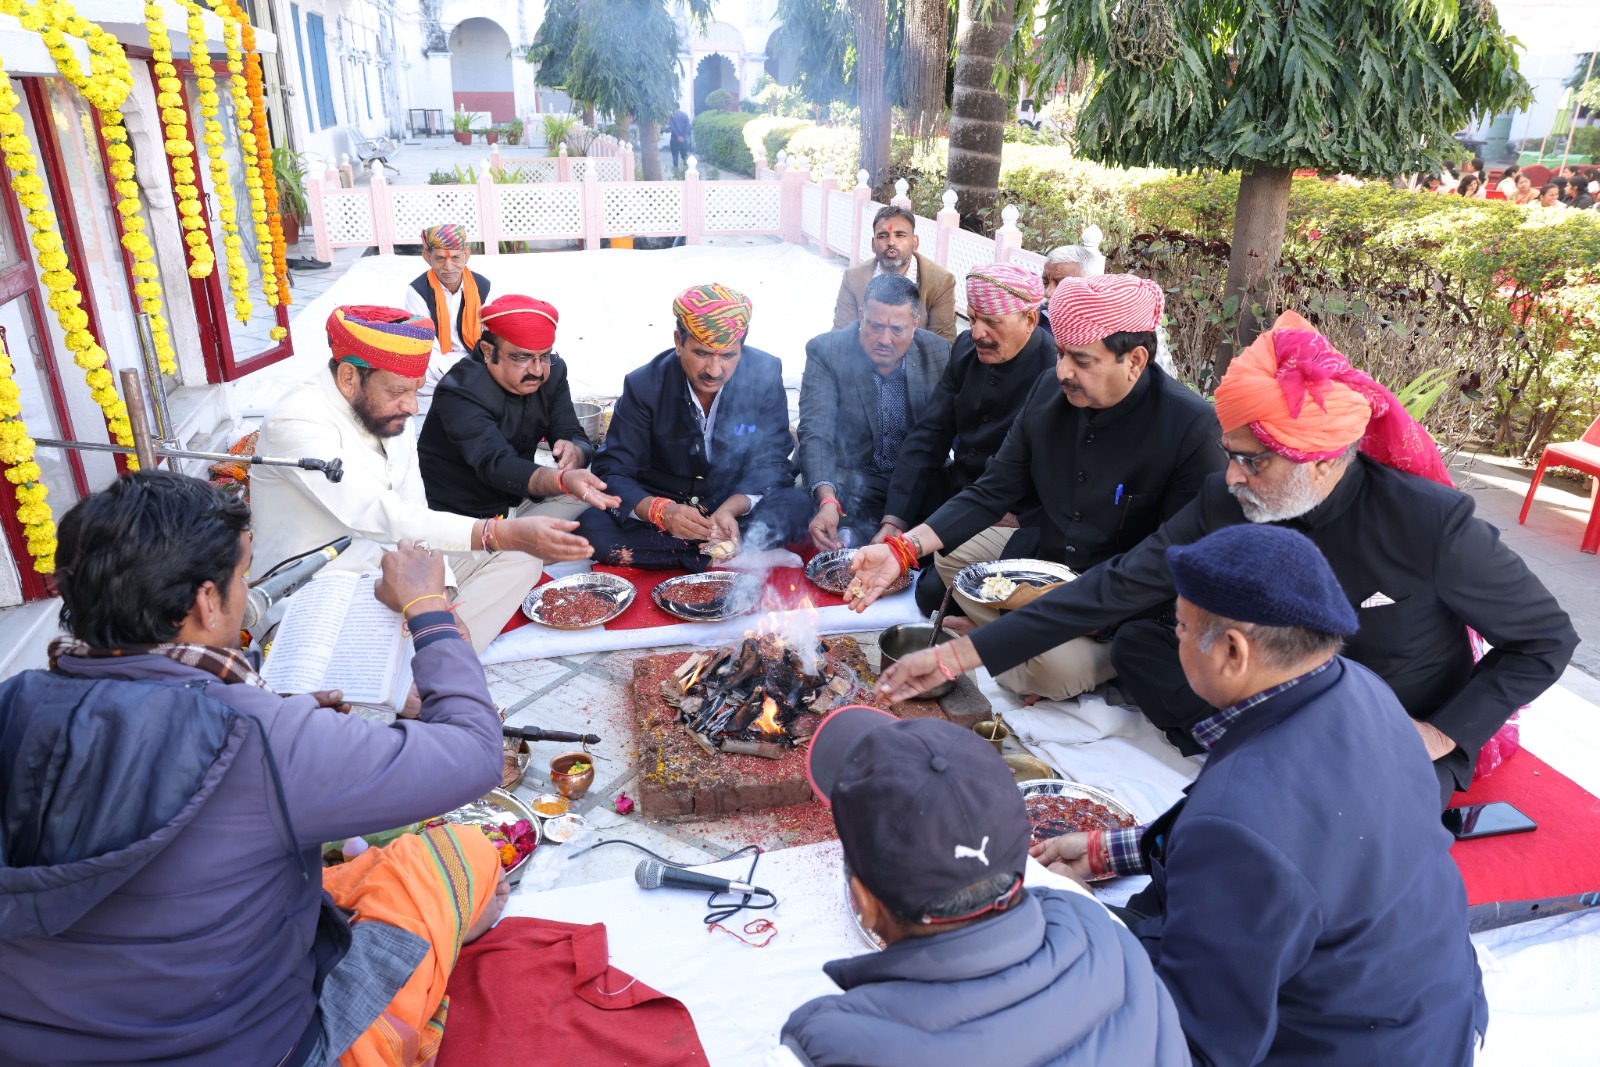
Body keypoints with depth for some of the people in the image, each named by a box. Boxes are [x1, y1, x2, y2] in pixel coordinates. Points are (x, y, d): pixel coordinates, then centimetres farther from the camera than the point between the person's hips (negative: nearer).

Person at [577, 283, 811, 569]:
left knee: (795, 507, -29)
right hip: (661, 502, 1)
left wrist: (731, 509, -31)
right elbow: (612, 471, -16)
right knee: (591, 526, -28)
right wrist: (661, 511, -38)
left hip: (736, 506, 0)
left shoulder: (765, 374, -12)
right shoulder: (644, 385, -14)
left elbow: (772, 461, -10)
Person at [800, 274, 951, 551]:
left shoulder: (939, 352, -2)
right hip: (853, 481, -3)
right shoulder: (826, 351, -11)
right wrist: (827, 500, -39)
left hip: (923, 481, 4)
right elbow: (815, 434, -21)